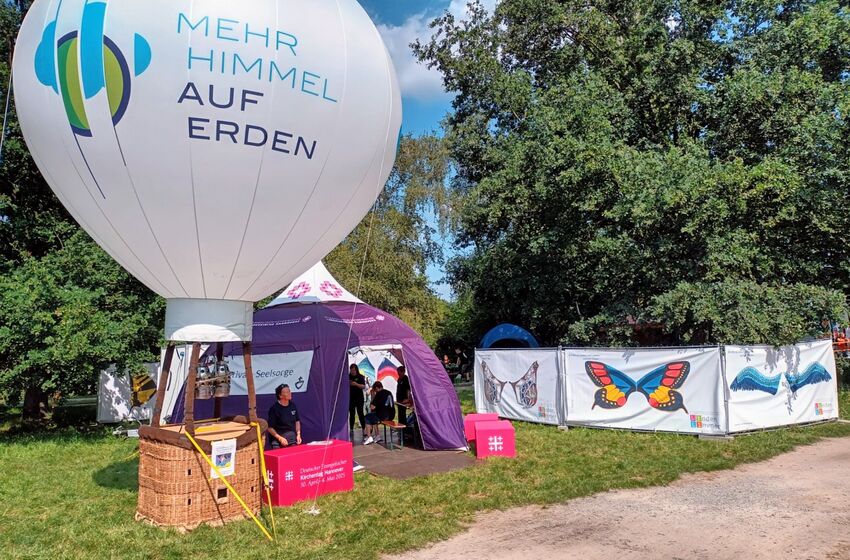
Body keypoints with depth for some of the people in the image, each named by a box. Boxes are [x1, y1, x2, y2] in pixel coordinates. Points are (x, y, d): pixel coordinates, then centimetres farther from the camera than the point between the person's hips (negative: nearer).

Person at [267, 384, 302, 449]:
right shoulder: (274, 409, -12)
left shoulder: (292, 405, 4)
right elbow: (270, 428, -11)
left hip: (293, 439, 5)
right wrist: (280, 438, -20)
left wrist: (298, 434, 6)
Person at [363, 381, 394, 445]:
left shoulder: (379, 394, -10)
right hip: (391, 416, 8)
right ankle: (376, 436, 27)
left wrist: (373, 396, 2)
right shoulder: (389, 393, 13)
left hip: (383, 416, -8)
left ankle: (369, 437, 10)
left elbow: (372, 407, -9)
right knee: (373, 416, 29)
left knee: (367, 417, 16)